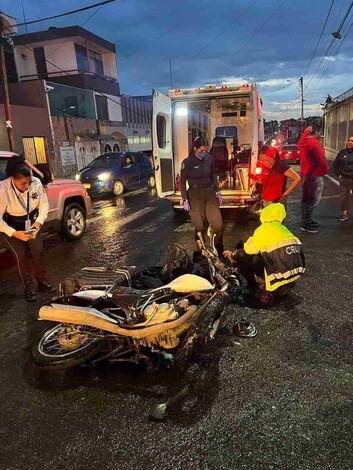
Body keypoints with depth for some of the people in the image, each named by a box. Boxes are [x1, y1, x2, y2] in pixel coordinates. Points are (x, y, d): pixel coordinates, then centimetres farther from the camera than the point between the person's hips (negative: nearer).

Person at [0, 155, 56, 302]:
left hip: (30, 221, 3)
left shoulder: (36, 183, -26)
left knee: (38, 250, -3)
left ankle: (42, 282, 16)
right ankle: (29, 288, 12)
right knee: (21, 255, -5)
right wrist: (15, 233, -33)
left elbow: (44, 204, -10)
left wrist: (38, 222, -22)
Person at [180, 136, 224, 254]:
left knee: (218, 223, 0)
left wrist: (217, 192, 11)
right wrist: (185, 200, -7)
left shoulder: (209, 159, 0)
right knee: (199, 224, 3)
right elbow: (182, 182, -5)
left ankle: (219, 249, 18)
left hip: (209, 191, 3)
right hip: (195, 193, -3)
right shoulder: (187, 162, -10)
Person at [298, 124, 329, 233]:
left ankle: (306, 220, 28)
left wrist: (306, 131, 12)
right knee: (313, 200, -3)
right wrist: (326, 170, -2)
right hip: (315, 175, -9)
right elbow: (322, 160, -22)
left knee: (306, 198, 17)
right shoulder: (315, 143, -20)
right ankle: (306, 224, 0)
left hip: (305, 173, 9)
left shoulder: (302, 141, 4)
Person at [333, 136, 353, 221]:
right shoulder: (342, 152, 4)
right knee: (344, 197, 11)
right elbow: (336, 164, 12)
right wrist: (338, 174, 4)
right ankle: (344, 213, 23)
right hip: (344, 179, 3)